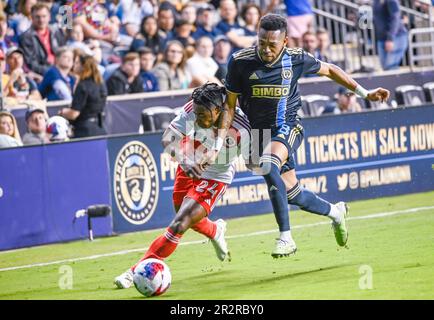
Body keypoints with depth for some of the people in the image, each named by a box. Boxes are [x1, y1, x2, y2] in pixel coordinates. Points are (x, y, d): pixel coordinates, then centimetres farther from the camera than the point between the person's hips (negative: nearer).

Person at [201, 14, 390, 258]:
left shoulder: (296, 59, -10)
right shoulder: (240, 62, -11)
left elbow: (329, 70, 10)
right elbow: (230, 105, -1)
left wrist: (365, 93, 12)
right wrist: (218, 146, -7)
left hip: (287, 126, -3)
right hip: (260, 132, 3)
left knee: (268, 167, -34)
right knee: (292, 194, 7)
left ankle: (286, 237, -29)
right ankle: (335, 212, 39)